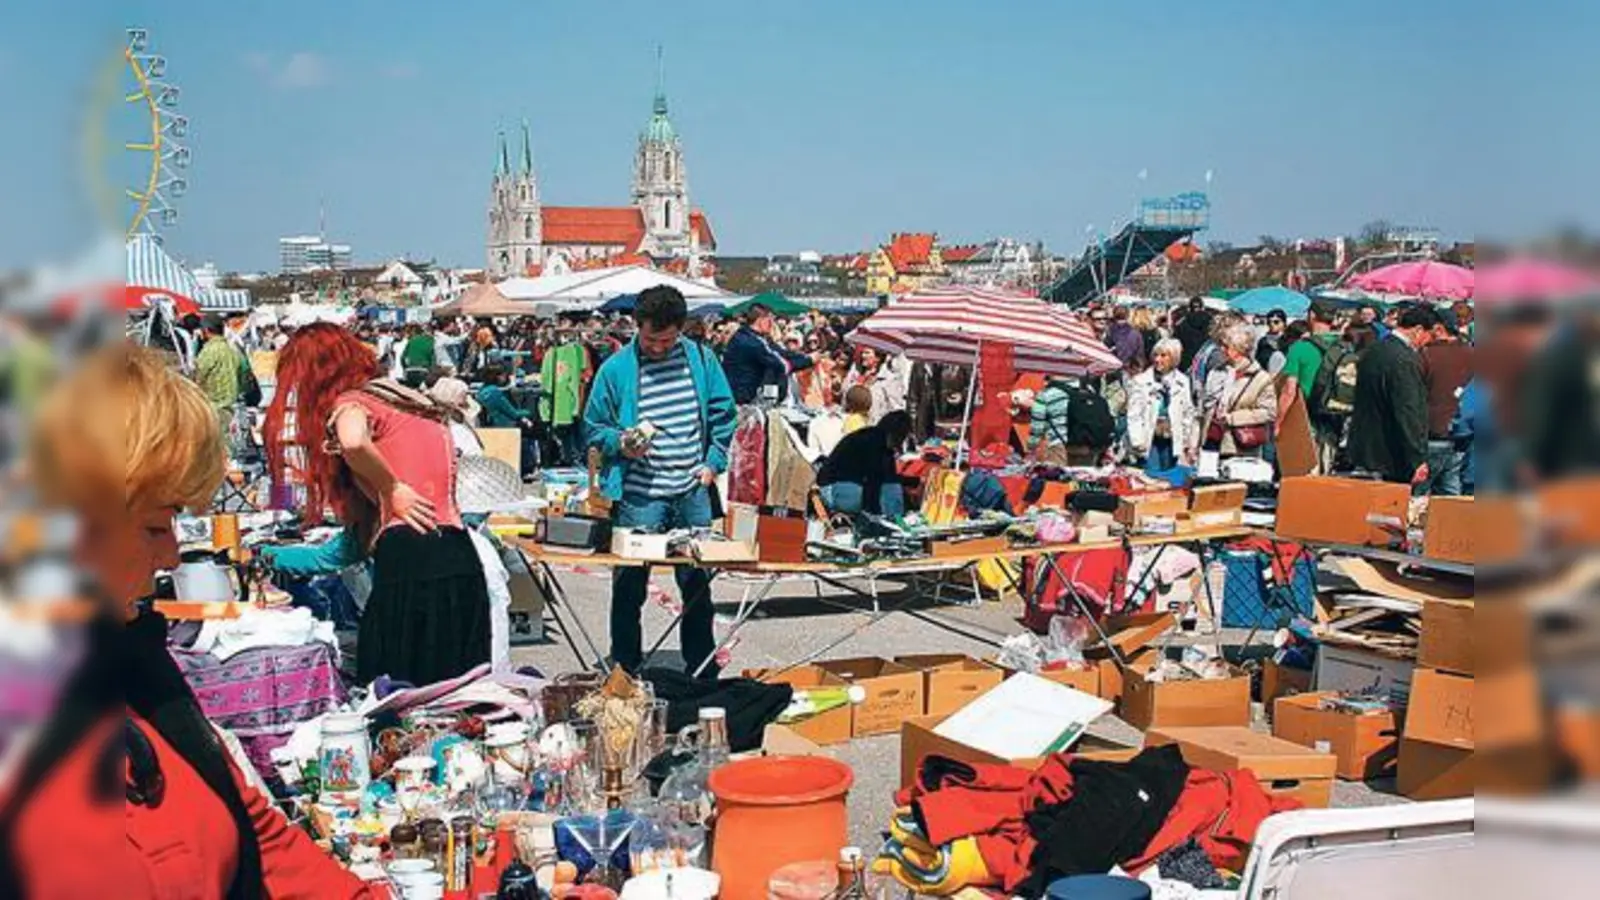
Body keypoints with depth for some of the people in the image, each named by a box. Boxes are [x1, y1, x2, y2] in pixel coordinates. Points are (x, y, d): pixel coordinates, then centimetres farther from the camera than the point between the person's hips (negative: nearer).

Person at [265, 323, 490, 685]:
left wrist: (391, 490, -8)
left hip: (407, 558, -7)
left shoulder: (350, 402, 2)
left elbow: (353, 442, -22)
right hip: (461, 557, 7)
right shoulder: (416, 400, 24)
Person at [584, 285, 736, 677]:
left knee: (697, 583, 12)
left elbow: (723, 414, 13)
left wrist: (713, 463, 3)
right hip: (637, 496, -3)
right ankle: (624, 670, 16)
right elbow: (593, 428, 4)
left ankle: (703, 670, 26)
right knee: (629, 588, 2)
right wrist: (621, 443, -15)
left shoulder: (701, 359, 4)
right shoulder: (615, 369, -3)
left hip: (692, 491, 3)